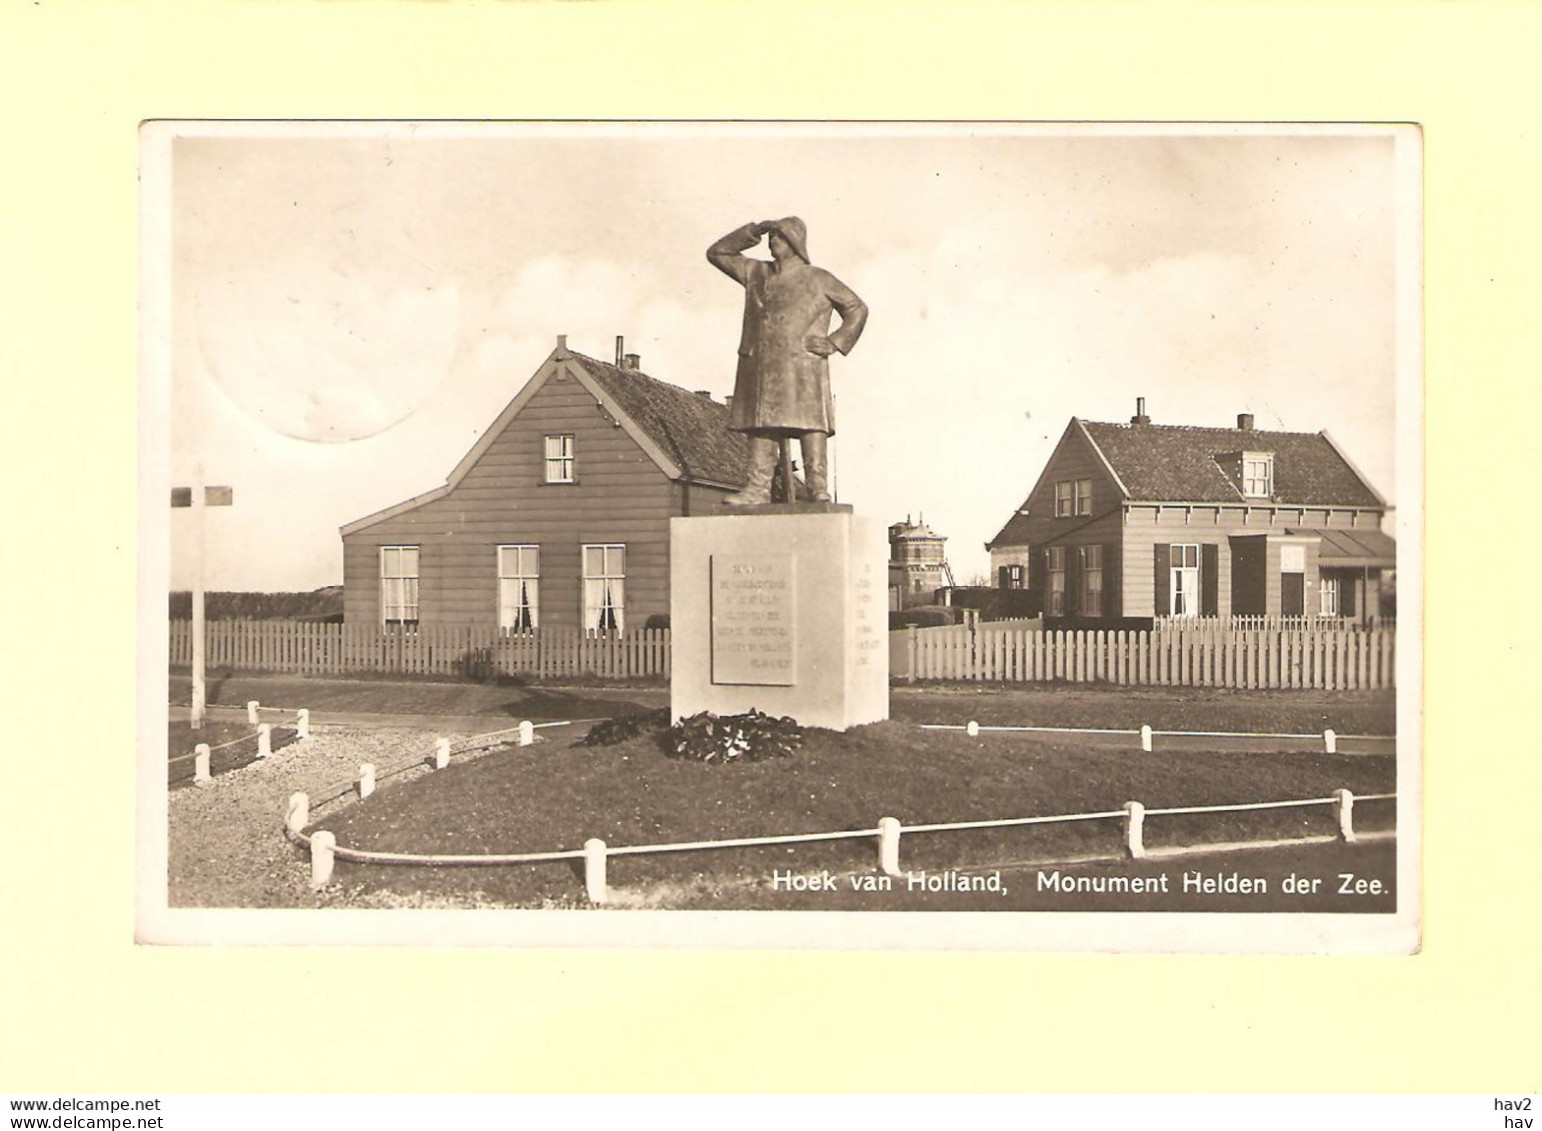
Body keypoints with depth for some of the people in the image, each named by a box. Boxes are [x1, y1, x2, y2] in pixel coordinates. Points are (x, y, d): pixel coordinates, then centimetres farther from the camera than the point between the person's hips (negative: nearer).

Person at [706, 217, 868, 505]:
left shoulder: (818, 279, 10)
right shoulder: (756, 273, 20)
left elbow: (856, 308, 15)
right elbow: (717, 253, 24)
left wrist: (835, 342, 1)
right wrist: (752, 232, 14)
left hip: (802, 365, -4)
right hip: (760, 367, 4)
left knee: (810, 424, -10)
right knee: (761, 425, -3)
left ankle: (819, 490, -12)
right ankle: (758, 489, -5)